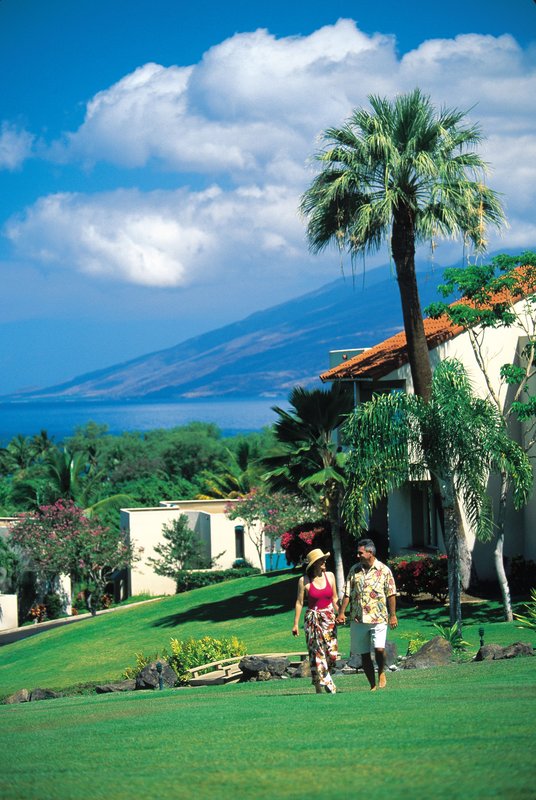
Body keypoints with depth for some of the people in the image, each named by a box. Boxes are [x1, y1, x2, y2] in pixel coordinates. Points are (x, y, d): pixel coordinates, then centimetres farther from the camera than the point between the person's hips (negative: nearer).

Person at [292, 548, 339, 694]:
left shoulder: (330, 576, 5)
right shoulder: (304, 581, -5)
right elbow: (299, 602, -1)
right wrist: (296, 624, -2)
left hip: (329, 618, 3)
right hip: (313, 620, -3)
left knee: (332, 653, -4)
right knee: (317, 654, -5)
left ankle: (323, 677, 21)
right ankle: (319, 687, 1)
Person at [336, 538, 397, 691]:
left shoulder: (383, 570, 0)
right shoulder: (354, 570, 9)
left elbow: (391, 594, 0)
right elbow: (347, 593, 11)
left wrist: (393, 615, -4)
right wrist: (341, 612, 2)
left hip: (378, 618, -4)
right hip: (358, 619, 4)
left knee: (379, 648, -19)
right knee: (364, 654, 5)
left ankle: (381, 673, 10)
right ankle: (373, 685, 16)